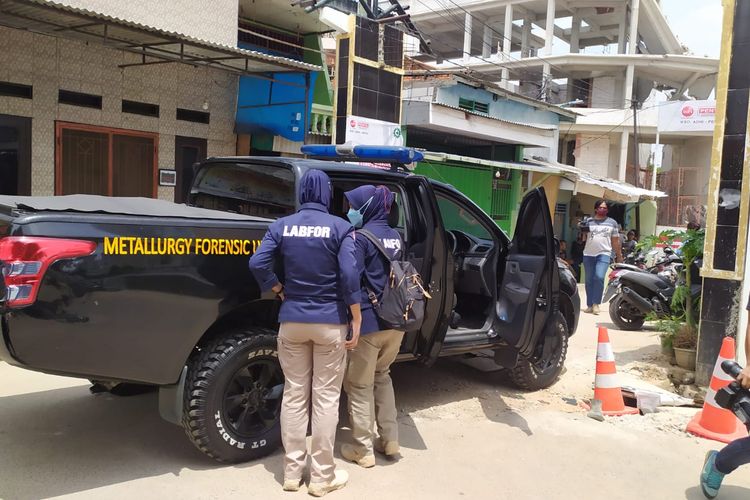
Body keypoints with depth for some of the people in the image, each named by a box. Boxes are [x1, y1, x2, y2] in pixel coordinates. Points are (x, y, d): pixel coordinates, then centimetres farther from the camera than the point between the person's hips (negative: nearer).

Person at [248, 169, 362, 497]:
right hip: (330, 322, -2)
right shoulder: (340, 227, -6)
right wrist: (357, 319, -7)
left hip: (292, 320, 3)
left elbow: (257, 264, -7)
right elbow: (349, 275, -13)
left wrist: (281, 292, 7)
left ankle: (292, 471, 20)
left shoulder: (282, 226, 2)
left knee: (294, 395, 12)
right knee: (325, 398, 5)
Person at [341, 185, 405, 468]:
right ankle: (389, 440, 26)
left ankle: (363, 450, 13)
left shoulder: (361, 237, -12)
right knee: (381, 377, 24)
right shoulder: (395, 237, 11)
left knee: (359, 386, 6)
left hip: (369, 322, -7)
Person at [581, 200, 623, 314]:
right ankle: (589, 305, 13)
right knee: (589, 280, 5)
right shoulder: (588, 221, 10)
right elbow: (583, 239, 10)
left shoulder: (612, 222, 11)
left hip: (604, 254, -2)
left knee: (599, 277, -20)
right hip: (588, 254, 2)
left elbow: (615, 241, 13)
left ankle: (596, 303, -10)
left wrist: (619, 256, 12)